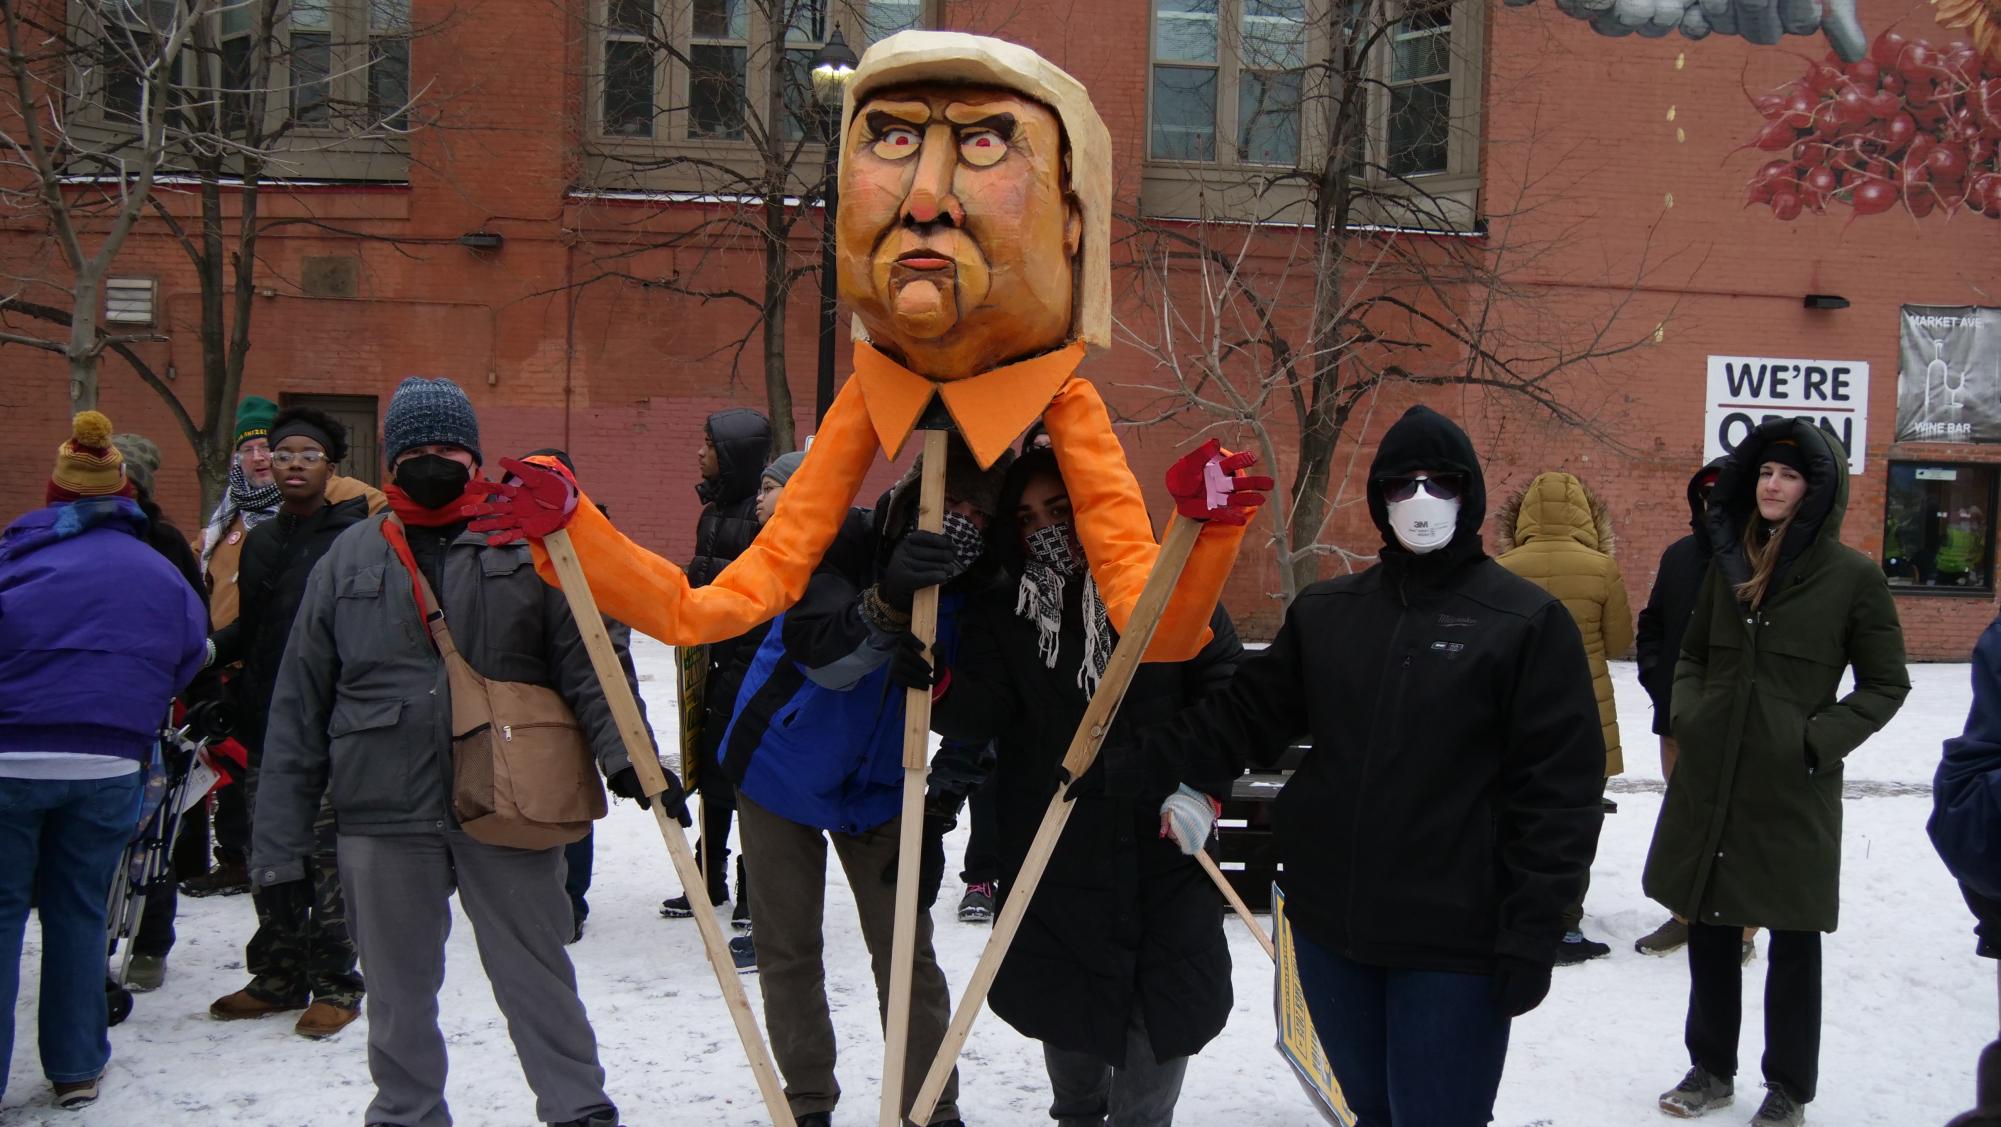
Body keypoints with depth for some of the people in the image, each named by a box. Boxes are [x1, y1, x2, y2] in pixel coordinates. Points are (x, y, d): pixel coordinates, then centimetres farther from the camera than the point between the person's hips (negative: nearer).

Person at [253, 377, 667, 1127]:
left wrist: (623, 754, -22)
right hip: (384, 818, 2)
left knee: (540, 983, 7)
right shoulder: (350, 559, 8)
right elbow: (297, 710, 8)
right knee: (399, 996, 16)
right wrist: (280, 842, 4)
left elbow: (589, 664, -4)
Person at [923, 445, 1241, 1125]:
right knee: (1069, 1028, 16)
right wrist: (938, 684, -33)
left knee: (1158, 1031, 1)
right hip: (1055, 873, 2)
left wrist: (1204, 790, -11)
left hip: (1165, 861, -1)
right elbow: (981, 715, -12)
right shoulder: (999, 613, 0)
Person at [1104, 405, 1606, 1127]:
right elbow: (1241, 716, 8)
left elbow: (1559, 790, -7)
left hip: (1454, 940, -4)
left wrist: (1533, 935, -11)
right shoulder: (1326, 612, 8)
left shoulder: (1528, 622, -5)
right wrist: (1132, 765, -4)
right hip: (1330, 927, 5)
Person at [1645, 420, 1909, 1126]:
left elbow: (1886, 684, 0)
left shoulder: (1853, 577, -6)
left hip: (1793, 791, -4)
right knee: (1710, 932, 14)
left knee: (1793, 942, 9)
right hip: (1709, 779, 4)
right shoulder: (1727, 560, 7)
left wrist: (1822, 739, -13)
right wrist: (1685, 714, 1)